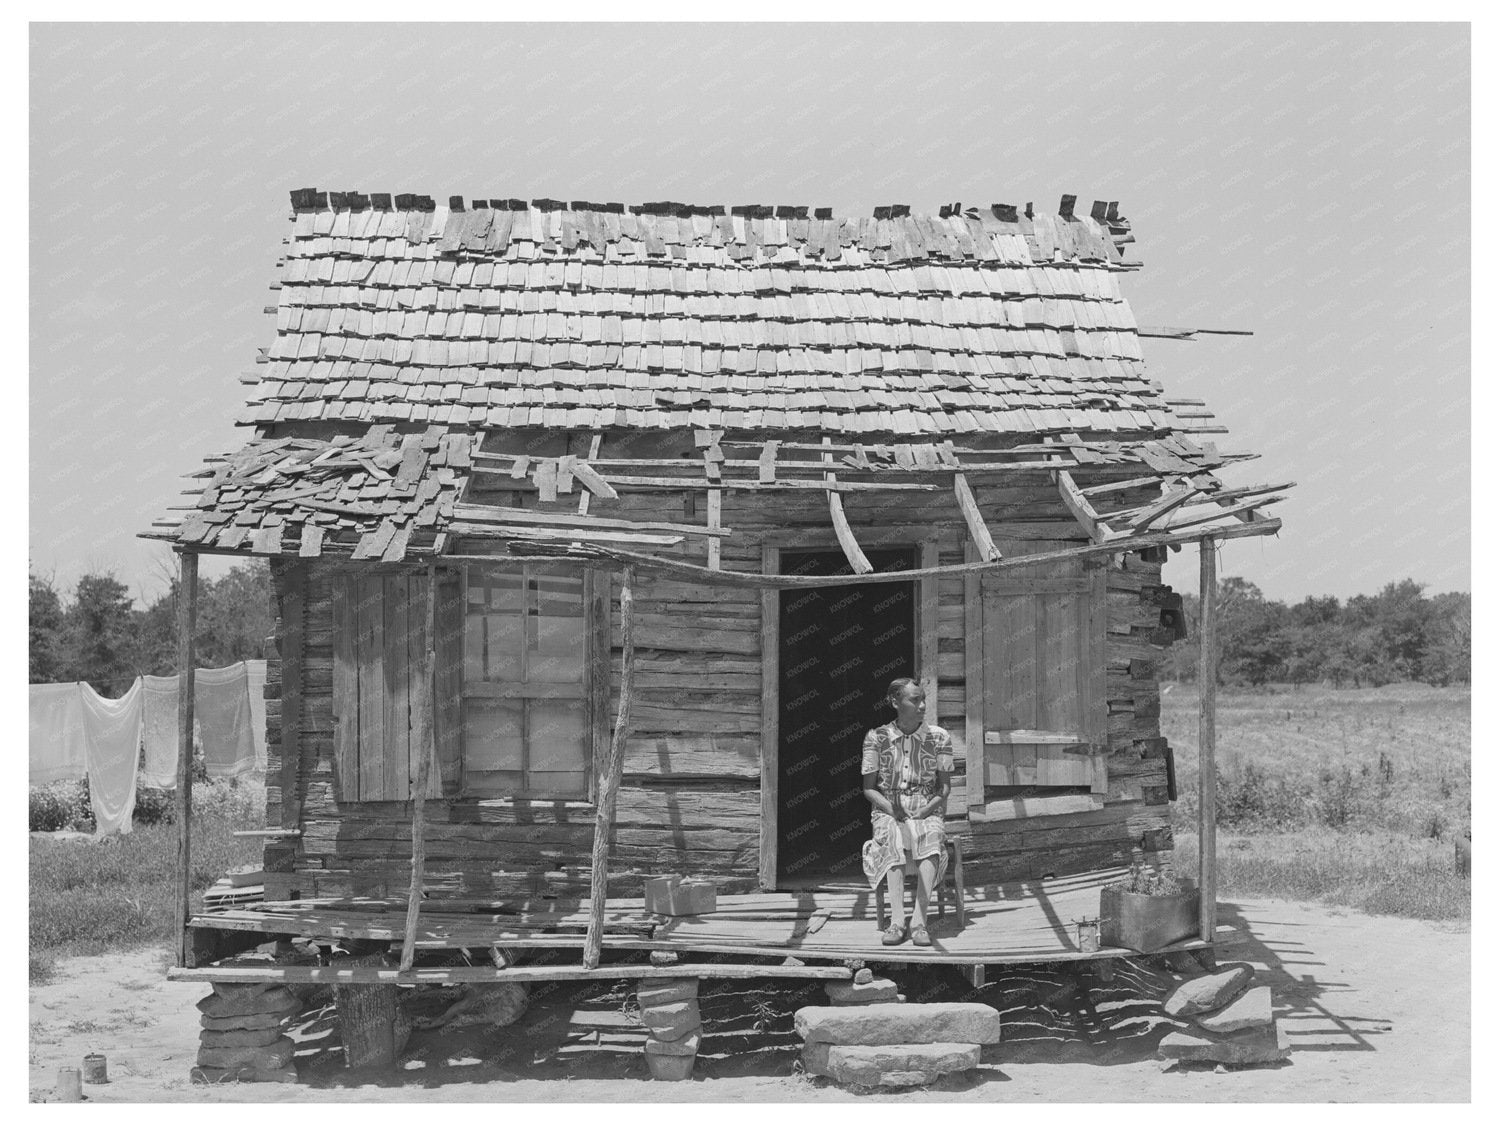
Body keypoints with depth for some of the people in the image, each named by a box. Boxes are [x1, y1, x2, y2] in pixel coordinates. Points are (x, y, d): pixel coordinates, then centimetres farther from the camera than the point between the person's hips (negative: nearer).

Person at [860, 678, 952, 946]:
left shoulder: (939, 737, 4)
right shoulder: (877, 738, 2)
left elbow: (944, 787, 5)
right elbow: (869, 788, 4)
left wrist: (926, 810, -13)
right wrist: (892, 808, -13)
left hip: (927, 811, 1)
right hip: (888, 811, -1)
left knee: (931, 835, -34)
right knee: (894, 837, -35)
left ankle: (919, 920, -40)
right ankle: (897, 921, -43)